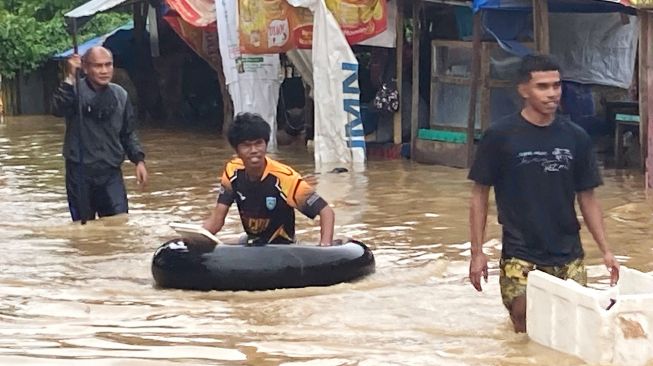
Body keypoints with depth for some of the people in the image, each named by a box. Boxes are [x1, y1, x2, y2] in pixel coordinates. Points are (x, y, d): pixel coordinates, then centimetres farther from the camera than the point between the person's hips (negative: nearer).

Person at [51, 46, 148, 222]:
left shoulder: (120, 95, 7)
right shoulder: (76, 90, -6)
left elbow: (129, 133, 16)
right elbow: (58, 109, -28)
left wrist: (139, 160, 6)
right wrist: (70, 78, -33)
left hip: (111, 172, 3)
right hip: (80, 172, -3)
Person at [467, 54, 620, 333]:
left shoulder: (576, 138, 3)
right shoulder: (500, 136, -5)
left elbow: (587, 198, 9)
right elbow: (479, 196, 0)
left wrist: (605, 250, 1)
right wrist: (477, 252, -5)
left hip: (568, 257, 3)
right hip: (520, 257, -3)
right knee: (527, 327, -8)